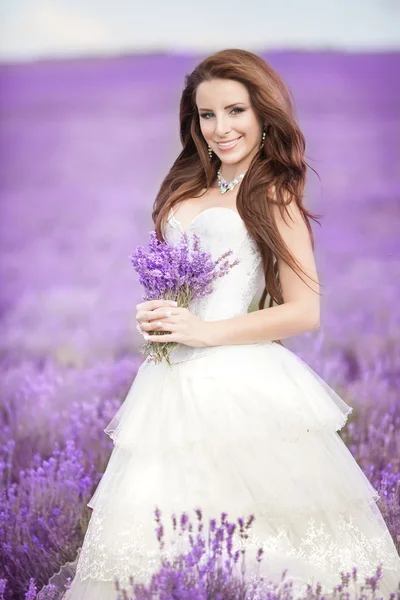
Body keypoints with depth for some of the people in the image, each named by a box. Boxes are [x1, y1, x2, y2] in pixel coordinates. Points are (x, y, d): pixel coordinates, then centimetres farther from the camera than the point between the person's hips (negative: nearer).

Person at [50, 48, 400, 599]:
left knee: (251, 543, -9)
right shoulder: (186, 191, 16)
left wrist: (206, 331, -12)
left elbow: (305, 312, -9)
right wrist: (151, 316, 4)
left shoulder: (274, 197, -3)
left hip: (241, 383, -6)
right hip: (173, 383, 6)